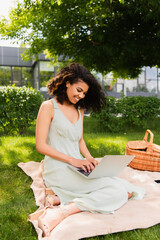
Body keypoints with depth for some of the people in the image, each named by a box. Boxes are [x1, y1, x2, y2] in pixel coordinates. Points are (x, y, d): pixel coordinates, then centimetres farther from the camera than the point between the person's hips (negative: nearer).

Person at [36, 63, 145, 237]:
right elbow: (41, 146, -10)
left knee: (121, 188, -13)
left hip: (78, 168, 8)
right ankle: (61, 212, -23)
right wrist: (72, 160, -17)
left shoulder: (79, 110, 16)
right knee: (116, 191, -21)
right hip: (58, 169, -7)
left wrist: (89, 158, 1)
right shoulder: (49, 107, -5)